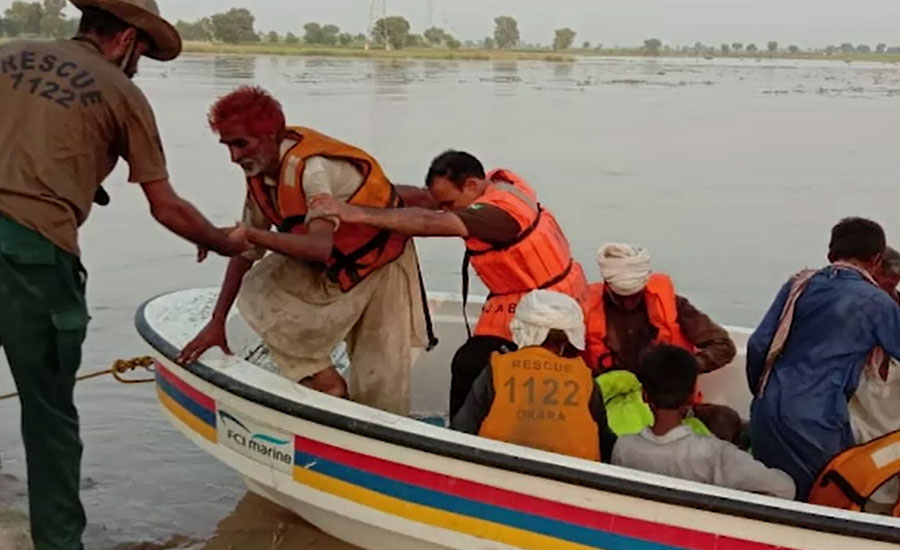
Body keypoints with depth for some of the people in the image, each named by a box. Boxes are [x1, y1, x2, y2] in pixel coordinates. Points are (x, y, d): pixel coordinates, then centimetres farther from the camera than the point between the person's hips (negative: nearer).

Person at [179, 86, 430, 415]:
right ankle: (327, 385, 2)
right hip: (331, 264, 8)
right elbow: (247, 251, 0)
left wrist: (251, 233, -40)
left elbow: (320, 248, -47)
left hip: (380, 258, -8)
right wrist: (217, 322, 0)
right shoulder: (260, 173, -8)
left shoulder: (312, 168, -33)